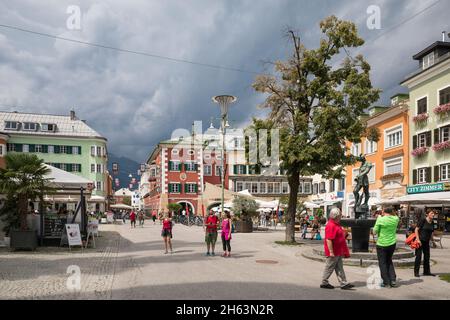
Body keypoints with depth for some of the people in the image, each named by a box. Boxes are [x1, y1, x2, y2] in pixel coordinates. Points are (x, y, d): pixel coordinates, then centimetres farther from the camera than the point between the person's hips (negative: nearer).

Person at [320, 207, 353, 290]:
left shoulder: (336, 224, 13)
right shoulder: (331, 226, -22)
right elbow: (328, 240, -26)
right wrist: (331, 252, -26)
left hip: (338, 252, 10)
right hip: (333, 252, -10)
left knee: (339, 268, 12)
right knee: (329, 268, 2)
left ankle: (344, 284, 15)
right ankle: (324, 283, 14)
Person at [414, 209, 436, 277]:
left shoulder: (432, 223, 7)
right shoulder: (423, 220, -12)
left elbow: (431, 232, 17)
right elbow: (416, 229, -13)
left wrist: (431, 240, 12)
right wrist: (418, 239, -17)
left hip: (427, 242, 7)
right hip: (420, 241, -7)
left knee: (427, 256, 13)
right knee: (418, 256, -3)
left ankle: (426, 271, 24)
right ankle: (416, 272, 4)